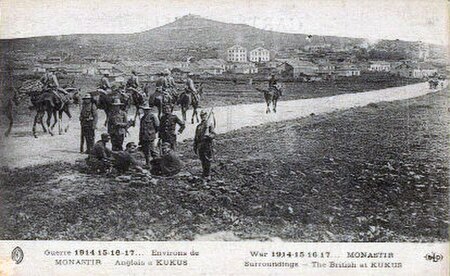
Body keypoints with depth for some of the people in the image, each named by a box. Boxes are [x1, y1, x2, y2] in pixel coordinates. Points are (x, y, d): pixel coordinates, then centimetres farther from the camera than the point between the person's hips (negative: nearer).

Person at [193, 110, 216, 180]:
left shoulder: (209, 125, 1)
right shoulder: (198, 126, 16)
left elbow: (213, 134, -10)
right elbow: (196, 138, 18)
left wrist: (208, 135, -31)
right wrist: (195, 147, 15)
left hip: (207, 146, -5)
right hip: (200, 147, 5)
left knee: (207, 161, -5)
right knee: (203, 162, 10)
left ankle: (208, 175, 2)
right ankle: (204, 174, 21)